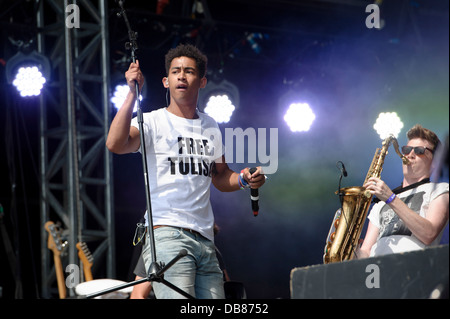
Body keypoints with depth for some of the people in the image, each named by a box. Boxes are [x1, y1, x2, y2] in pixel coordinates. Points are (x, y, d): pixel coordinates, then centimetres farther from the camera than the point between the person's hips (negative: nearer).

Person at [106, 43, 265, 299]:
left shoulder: (211, 128, 18)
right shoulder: (152, 122, 0)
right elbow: (115, 144, -20)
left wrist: (243, 179, 7)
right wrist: (133, 93, -19)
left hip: (205, 239, 6)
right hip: (166, 235, -6)